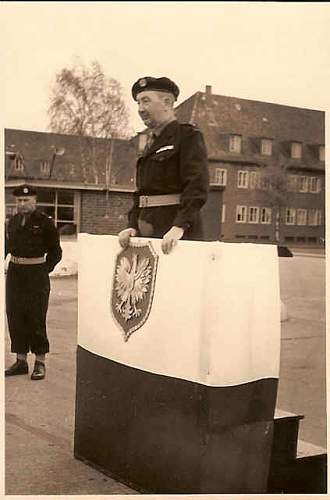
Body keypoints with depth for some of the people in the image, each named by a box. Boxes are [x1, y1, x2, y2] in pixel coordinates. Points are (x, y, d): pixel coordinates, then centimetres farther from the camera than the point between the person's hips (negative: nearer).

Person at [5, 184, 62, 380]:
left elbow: (55, 252, 0)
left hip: (36, 275, -6)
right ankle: (21, 361, 20)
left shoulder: (45, 222, -6)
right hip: (14, 273, 6)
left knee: (36, 318, -2)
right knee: (15, 318, 9)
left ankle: (40, 363, 9)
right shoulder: (13, 221, 10)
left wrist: (45, 270, -5)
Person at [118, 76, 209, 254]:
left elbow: (197, 188, -16)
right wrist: (132, 226, 5)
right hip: (147, 232, 7)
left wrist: (179, 227, -26)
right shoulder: (152, 143, 19)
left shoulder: (188, 136, -5)